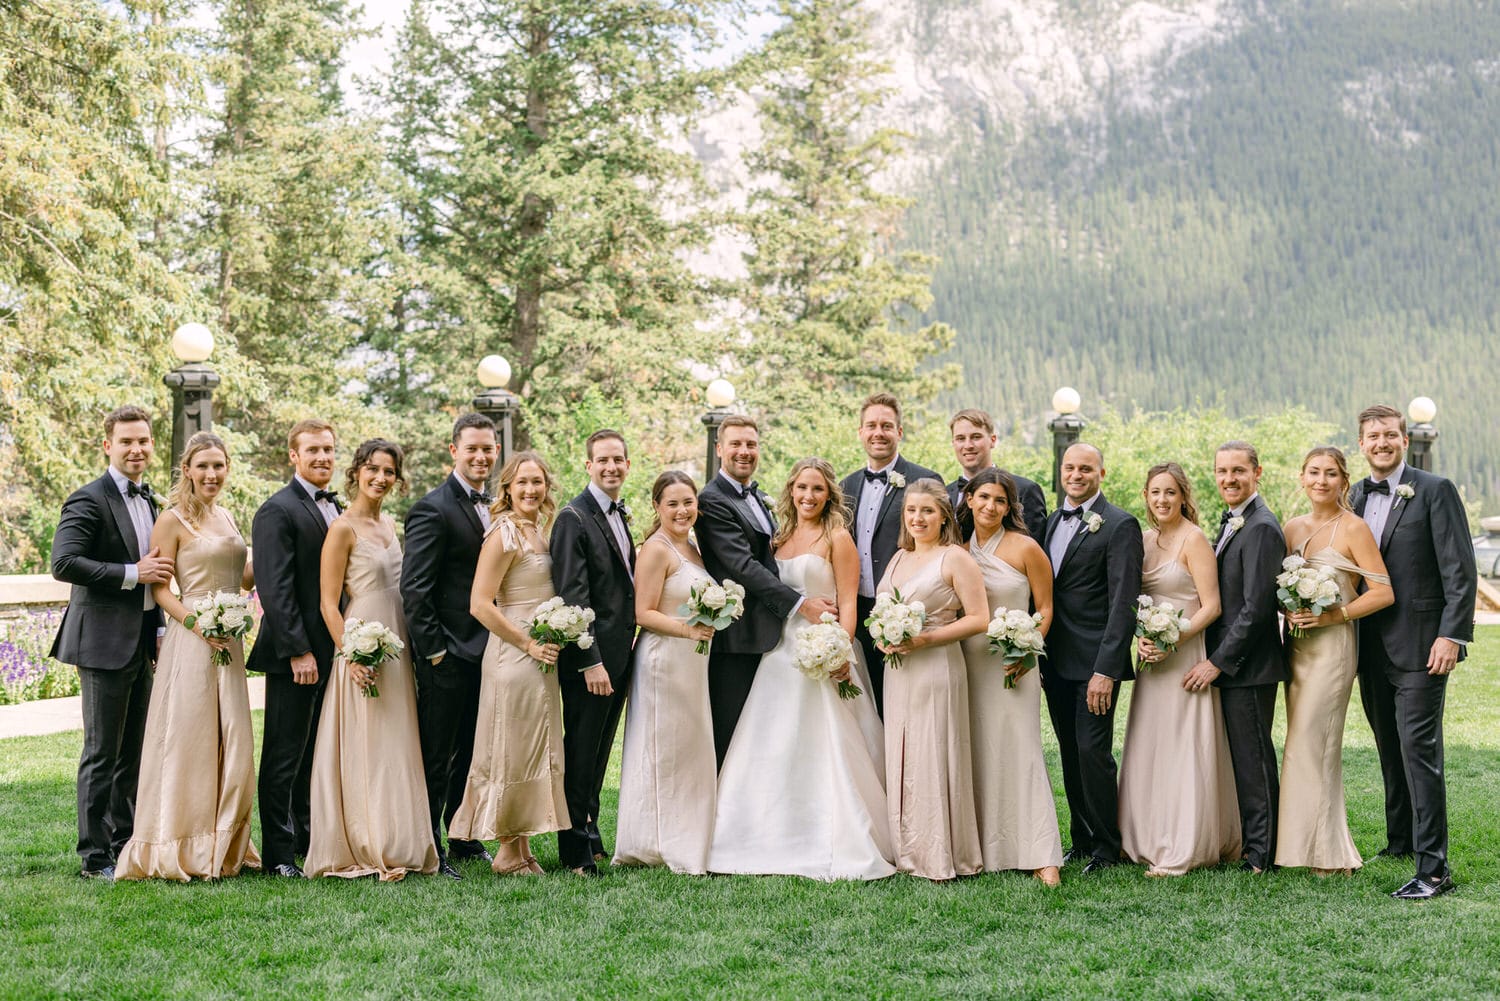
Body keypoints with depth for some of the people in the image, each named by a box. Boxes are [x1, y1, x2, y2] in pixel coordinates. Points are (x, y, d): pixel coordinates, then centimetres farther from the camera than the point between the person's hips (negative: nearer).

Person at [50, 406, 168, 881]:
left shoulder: (148, 500, 14)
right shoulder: (89, 500, -11)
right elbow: (64, 563, -22)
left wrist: (160, 631, 14)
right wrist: (133, 573, -21)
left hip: (141, 644, 8)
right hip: (104, 643, -8)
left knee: (133, 752, 14)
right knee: (102, 753, -2)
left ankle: (125, 844, 24)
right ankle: (94, 857, 6)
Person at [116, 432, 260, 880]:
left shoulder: (225, 518, 15)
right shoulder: (173, 520, -5)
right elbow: (160, 589, -9)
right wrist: (198, 623, -22)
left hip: (230, 642, 7)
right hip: (190, 641, -7)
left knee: (233, 746, 8)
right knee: (189, 743, -4)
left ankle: (222, 846, 18)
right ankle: (182, 848, 5)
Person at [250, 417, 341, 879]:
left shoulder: (337, 509, 15)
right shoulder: (277, 510, -10)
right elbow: (275, 588, -16)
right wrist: (298, 651, -19)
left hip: (333, 650, 7)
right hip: (294, 654, -7)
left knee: (316, 753, 15)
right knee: (285, 755, 1)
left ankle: (310, 838, 24)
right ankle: (279, 854, 7)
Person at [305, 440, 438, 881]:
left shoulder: (389, 525, 13)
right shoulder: (343, 528, -10)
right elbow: (329, 603, -12)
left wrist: (409, 649, 12)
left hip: (397, 649, 8)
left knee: (396, 751, 11)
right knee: (364, 751, -3)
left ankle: (395, 846, 18)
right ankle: (365, 851, 3)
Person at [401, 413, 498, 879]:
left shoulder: (494, 508, 12)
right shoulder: (433, 509, -12)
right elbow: (414, 588, -16)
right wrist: (433, 648, -17)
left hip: (486, 651, 8)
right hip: (448, 656, -8)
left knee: (471, 753, 17)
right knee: (435, 758, 2)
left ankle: (464, 839, 30)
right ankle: (429, 852, 10)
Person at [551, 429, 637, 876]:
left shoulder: (621, 516, 14)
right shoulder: (574, 518, -12)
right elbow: (571, 595, -17)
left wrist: (630, 650, 12)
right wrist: (591, 661, -21)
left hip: (619, 655, 8)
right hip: (590, 659, -8)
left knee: (599, 753, 16)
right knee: (580, 755, 1)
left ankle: (590, 835, 27)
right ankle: (576, 851, 9)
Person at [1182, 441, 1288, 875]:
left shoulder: (1261, 529, -15)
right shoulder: (1231, 524, 15)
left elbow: (1256, 607, -20)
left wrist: (1216, 662, -17)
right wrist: (1215, 660, 9)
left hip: (1249, 666, -9)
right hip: (1228, 663, 9)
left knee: (1253, 760, -2)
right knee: (1244, 758, 13)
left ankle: (1259, 855, 6)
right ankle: (1251, 848, 21)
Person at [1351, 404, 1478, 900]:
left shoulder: (1435, 491, -6)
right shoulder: (1356, 496, 12)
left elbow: (1460, 571, -10)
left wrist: (1451, 635, -17)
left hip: (1418, 648, -6)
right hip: (1371, 649, 6)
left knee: (1419, 750, -10)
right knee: (1390, 749, 16)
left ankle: (1433, 867, -9)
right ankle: (1400, 841, 30)